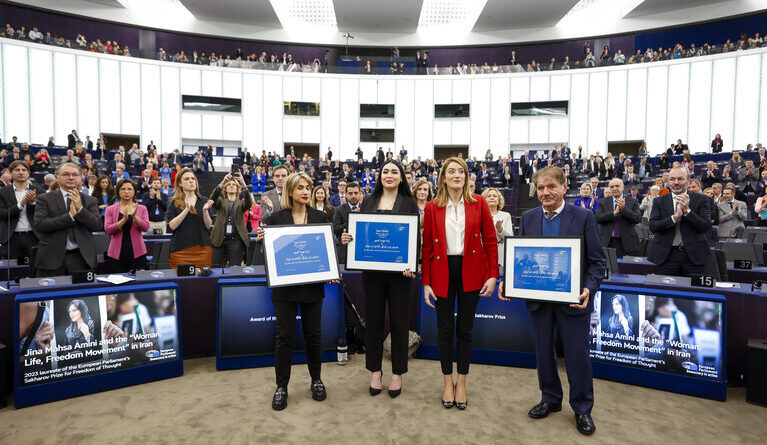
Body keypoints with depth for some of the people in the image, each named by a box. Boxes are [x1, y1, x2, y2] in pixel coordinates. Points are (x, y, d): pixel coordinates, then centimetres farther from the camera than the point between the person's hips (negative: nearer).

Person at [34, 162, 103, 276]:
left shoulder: (90, 201, 9)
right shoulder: (45, 199, 4)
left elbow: (98, 226, -2)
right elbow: (38, 224, -9)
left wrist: (80, 208, -13)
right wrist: (70, 215, -15)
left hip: (81, 258, 1)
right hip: (52, 258, -1)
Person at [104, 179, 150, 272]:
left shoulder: (142, 209, 8)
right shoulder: (111, 209, 7)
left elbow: (146, 228, -5)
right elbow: (108, 230, -5)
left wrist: (134, 216, -19)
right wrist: (124, 219, -18)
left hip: (137, 253, 0)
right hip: (117, 254, 0)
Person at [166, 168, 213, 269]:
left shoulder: (203, 201, 8)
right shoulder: (174, 203, 4)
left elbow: (208, 226, 3)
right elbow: (172, 226, -8)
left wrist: (205, 210, -13)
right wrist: (187, 209, -15)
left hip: (202, 248, 2)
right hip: (181, 249, -2)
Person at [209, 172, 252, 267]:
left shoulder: (241, 203, 13)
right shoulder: (221, 201, 14)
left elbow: (249, 204, -10)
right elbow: (213, 199, -9)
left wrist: (244, 185, -26)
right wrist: (222, 183, -25)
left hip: (236, 240, 0)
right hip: (219, 239, 1)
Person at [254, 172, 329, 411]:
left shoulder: (320, 217, 4)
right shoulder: (277, 217, 1)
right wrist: (261, 239, -16)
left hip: (312, 285, 1)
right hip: (285, 285, -1)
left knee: (313, 333, 11)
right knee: (284, 335, 4)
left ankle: (316, 380, 30)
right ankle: (281, 386, 20)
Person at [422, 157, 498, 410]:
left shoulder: (478, 204, 1)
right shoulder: (432, 208, 1)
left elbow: (490, 240, 2)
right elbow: (427, 247, 1)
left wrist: (493, 275, -5)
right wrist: (426, 283, -2)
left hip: (471, 272, 0)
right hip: (442, 272, 0)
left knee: (465, 329, 9)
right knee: (445, 329, 8)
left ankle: (462, 383, 26)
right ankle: (447, 382, 26)